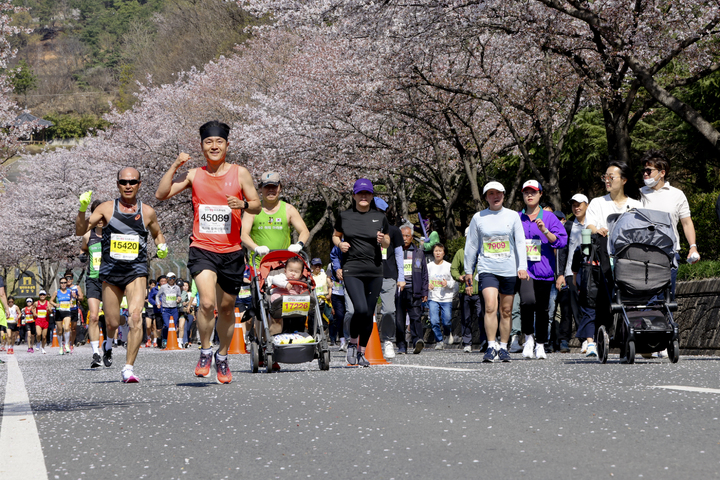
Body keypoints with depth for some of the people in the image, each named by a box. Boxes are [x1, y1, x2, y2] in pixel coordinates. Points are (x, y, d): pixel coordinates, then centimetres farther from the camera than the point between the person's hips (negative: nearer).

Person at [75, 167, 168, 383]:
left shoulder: (147, 212, 4)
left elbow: (157, 234, 22)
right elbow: (80, 232, -2)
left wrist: (162, 247, 1)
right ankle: (109, 343, 45)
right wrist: (82, 209, -18)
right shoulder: (107, 208, 0)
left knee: (135, 318, -20)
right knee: (111, 322, 8)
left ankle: (129, 368, -16)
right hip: (110, 271, 1)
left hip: (137, 270, -1)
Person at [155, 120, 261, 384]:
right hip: (202, 249, -1)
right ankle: (205, 351, -1)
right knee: (207, 302, -21)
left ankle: (222, 357, 31)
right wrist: (174, 167, -8)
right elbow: (161, 194, 1)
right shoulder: (193, 175, 6)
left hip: (231, 251, 1)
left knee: (226, 307, 11)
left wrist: (243, 204, -14)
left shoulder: (240, 173, 5)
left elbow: (257, 205, 7)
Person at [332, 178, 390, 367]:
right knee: (361, 309, -20)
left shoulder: (380, 217, 7)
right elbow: (336, 236, 18)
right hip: (352, 270, -2)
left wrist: (382, 239, -6)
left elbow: (387, 243, 16)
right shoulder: (344, 216, 4)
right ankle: (352, 342, 5)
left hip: (375, 271, 3)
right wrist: (340, 243, -4)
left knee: (369, 313, 4)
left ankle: (361, 352, 20)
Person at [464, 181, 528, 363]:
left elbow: (520, 243, 5)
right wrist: (468, 271, 11)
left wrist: (522, 267, -7)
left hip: (509, 271, 1)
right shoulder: (478, 218, 7)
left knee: (506, 311, 5)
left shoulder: (513, 216, 7)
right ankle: (491, 347, -15)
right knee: (490, 307, -17)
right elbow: (471, 245, 12)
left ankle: (503, 347, 15)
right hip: (487, 269, -1)